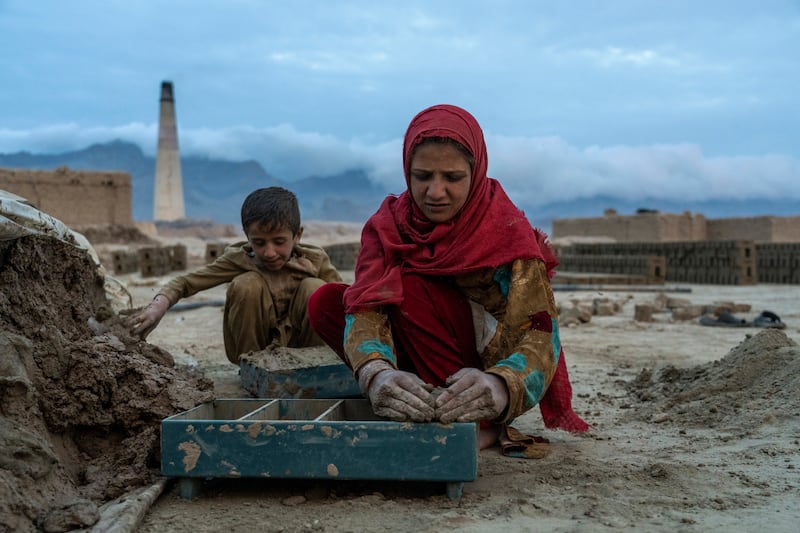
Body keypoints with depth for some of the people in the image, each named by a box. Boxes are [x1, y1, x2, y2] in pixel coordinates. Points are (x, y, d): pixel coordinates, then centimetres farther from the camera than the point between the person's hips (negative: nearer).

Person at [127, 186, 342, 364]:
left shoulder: (314, 261, -12)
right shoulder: (239, 259, -13)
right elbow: (187, 282, -16)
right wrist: (159, 304, -35)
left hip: (300, 350, 0)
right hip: (253, 349, 0)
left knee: (314, 287, -25)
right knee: (247, 284, -26)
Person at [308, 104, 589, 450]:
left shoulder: (508, 231, -21)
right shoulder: (388, 225, -12)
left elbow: (539, 334, -32)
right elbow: (366, 308, -28)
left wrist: (500, 386, -56)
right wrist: (376, 374, -52)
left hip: (489, 359, -4)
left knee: (408, 285, -27)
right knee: (324, 303, -15)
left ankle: (481, 422, -24)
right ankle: (426, 409, -14)